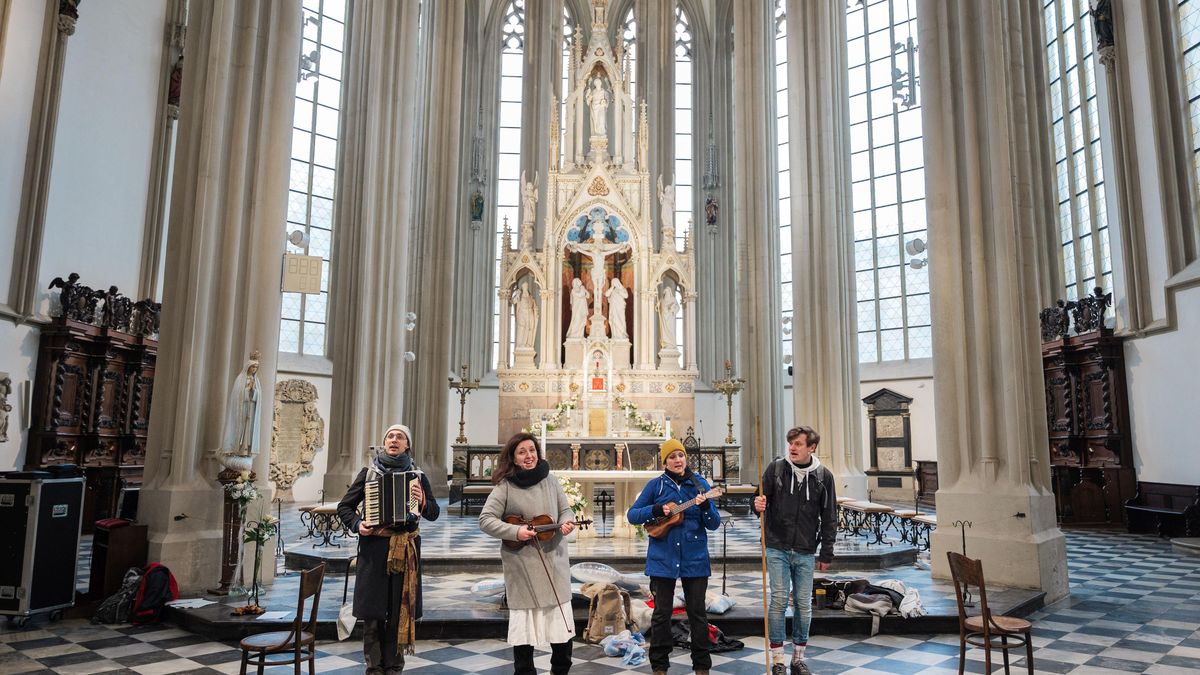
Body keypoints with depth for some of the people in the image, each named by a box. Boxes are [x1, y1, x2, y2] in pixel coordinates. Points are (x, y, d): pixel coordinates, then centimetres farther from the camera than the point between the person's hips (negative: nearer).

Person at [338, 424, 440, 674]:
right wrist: (356, 524, -10)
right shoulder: (369, 472, 5)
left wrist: (422, 502, -17)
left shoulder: (417, 475, 6)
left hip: (406, 549, 1)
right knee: (373, 610, 2)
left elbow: (434, 513, 3)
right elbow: (344, 506, 9)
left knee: (400, 610, 5)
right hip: (373, 548, 0)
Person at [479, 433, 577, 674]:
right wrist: (515, 531, -21)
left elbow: (566, 510, 9)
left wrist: (566, 521, -13)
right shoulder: (505, 486, -7)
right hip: (522, 564, -3)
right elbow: (485, 520, -9)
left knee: (561, 620, 9)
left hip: (554, 561, 3)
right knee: (525, 620, 6)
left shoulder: (550, 480, 4)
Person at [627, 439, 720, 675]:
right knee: (661, 613, 6)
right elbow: (632, 514, 0)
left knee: (697, 613, 6)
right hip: (662, 559, -1)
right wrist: (656, 510, -16)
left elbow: (714, 524, 0)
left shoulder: (700, 484, 2)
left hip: (695, 559, 1)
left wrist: (705, 507, -20)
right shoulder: (655, 485, -1)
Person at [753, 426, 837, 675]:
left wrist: (826, 553, 4)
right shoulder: (775, 468, -3)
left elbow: (829, 517, 5)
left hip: (805, 552, 1)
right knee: (778, 601, -2)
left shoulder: (823, 475, -1)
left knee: (804, 604, 7)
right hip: (777, 548, -1)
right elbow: (763, 501, 5)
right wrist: (758, 505, -20)